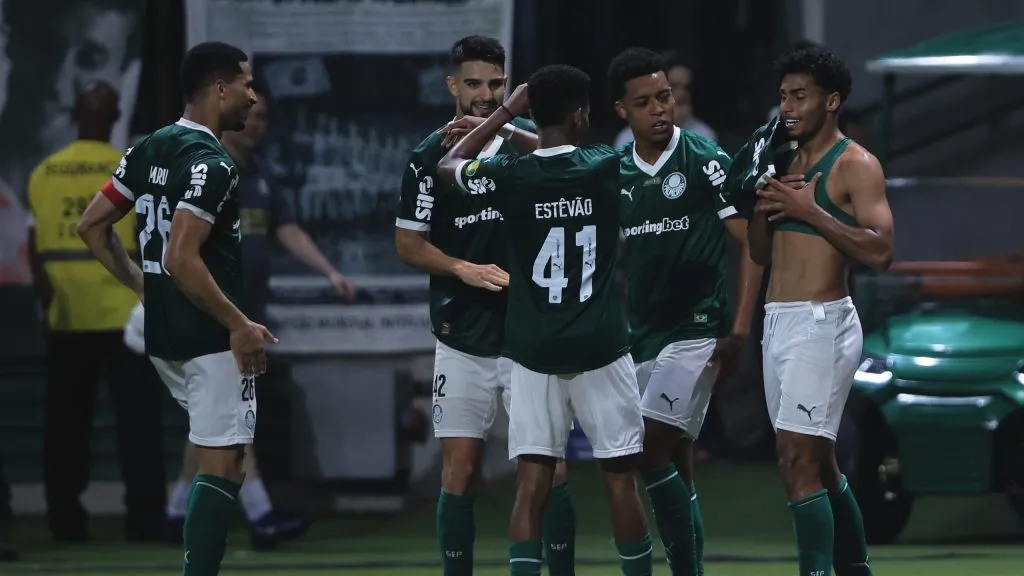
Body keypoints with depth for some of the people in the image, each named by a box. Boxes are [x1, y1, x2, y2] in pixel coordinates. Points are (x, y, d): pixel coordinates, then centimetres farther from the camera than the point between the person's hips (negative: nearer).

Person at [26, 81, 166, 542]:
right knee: (136, 418, 1)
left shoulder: (44, 173, 3)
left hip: (64, 315, 3)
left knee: (66, 420, 9)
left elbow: (34, 246, 3)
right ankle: (143, 517, -4)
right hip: (123, 310, -3)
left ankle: (65, 518, 9)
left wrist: (45, 297, 11)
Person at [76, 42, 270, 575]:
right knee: (222, 465, -4)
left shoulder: (149, 149, 9)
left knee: (217, 449, 23)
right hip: (210, 336, -9)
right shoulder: (212, 163, -17)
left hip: (161, 332, 9)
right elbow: (182, 259, -25)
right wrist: (239, 325, -19)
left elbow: (91, 226, 12)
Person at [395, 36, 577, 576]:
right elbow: (408, 243, 3)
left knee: (549, 470, -2)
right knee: (459, 470, 0)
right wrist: (465, 269, -11)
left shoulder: (527, 142, 5)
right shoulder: (431, 155, 2)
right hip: (463, 341, 0)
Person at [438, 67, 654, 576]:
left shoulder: (509, 177, -5)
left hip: (533, 352, 1)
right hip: (600, 348, -1)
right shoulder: (604, 169, -5)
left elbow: (448, 165, 16)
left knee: (532, 486, -1)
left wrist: (507, 112, 18)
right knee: (620, 480, 7)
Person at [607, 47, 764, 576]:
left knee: (650, 449, -18)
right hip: (640, 336, 6)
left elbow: (752, 242, -7)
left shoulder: (704, 161, -6)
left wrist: (739, 330, -13)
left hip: (695, 330, -6)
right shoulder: (614, 171, 9)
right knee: (674, 468, 8)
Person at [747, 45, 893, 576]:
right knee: (819, 465, 15)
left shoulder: (855, 165, -8)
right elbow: (760, 253, 20)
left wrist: (809, 210, -19)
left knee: (798, 462, -16)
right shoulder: (788, 163, 17)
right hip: (778, 323, 9)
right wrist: (764, 207, 1)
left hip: (820, 323, -9)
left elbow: (880, 251, -19)